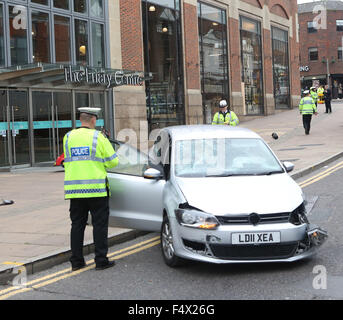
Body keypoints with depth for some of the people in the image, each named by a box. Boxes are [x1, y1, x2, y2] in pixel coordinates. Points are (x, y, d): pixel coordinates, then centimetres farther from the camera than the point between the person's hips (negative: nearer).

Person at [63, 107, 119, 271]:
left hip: (74, 189, 4)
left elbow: (68, 160, 13)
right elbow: (113, 161, -2)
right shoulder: (99, 137, -4)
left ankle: (76, 261, 14)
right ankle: (101, 260, 5)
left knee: (77, 224, 11)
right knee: (100, 224, 4)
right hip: (96, 189, -4)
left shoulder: (68, 137, 7)